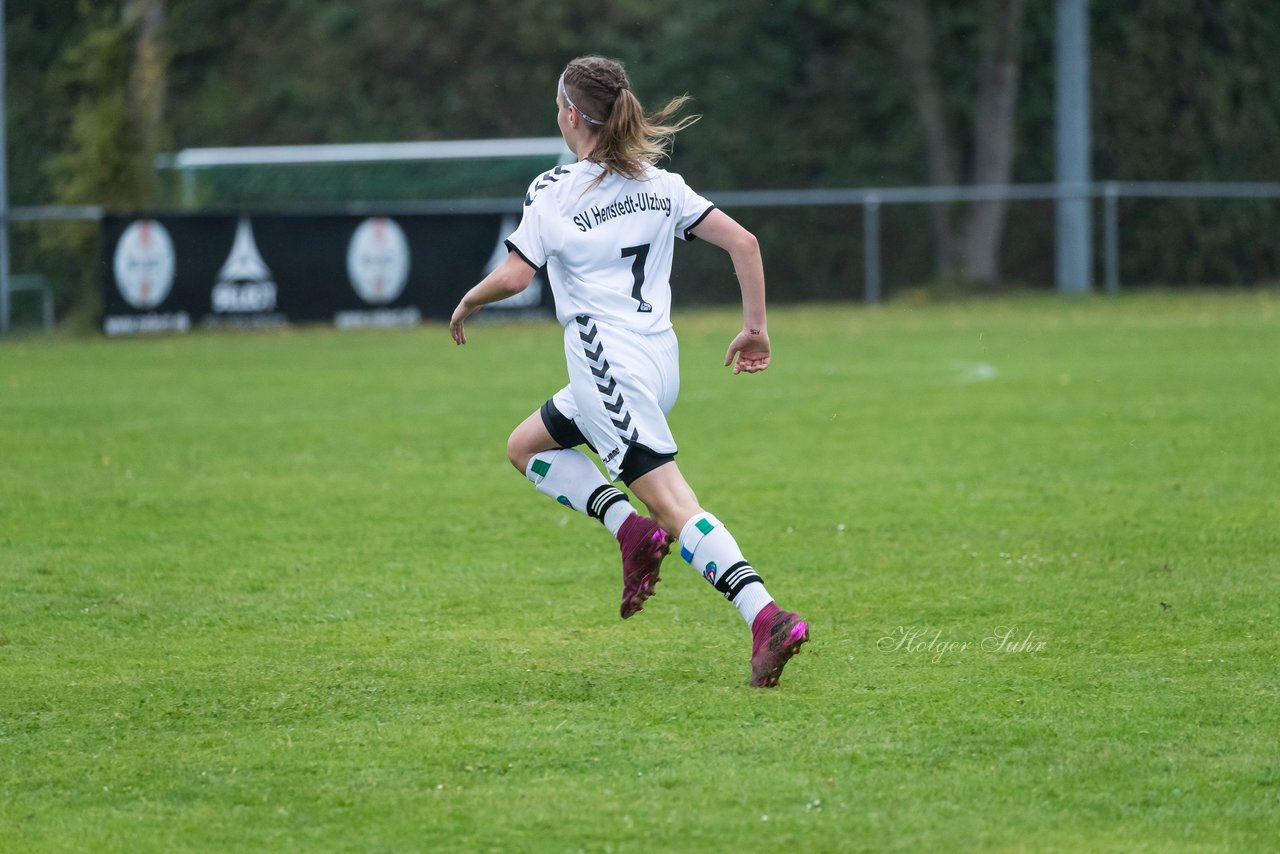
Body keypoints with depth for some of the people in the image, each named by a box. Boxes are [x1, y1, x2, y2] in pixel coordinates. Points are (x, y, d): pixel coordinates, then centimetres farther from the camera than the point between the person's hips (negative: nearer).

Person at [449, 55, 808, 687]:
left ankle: (767, 617, -23)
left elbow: (514, 276, -11)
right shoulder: (660, 184, 10)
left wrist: (466, 304, 9)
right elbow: (743, 241, 3)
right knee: (525, 447, 20)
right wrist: (756, 328, 9)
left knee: (674, 504, -11)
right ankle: (632, 529, 2)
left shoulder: (553, 191, -6)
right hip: (660, 361, 7)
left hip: (611, 368, -7)